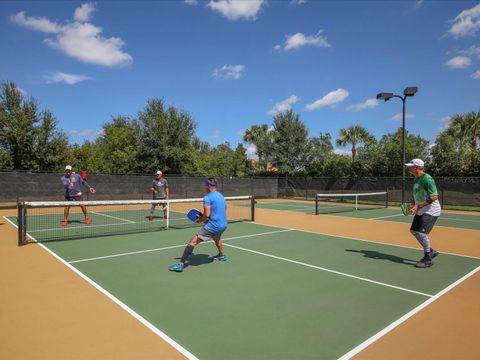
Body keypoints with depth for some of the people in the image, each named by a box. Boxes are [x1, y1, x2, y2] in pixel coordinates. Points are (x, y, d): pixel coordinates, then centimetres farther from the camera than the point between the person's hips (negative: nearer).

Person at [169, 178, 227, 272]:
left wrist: (200, 220, 1)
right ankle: (222, 255, 54)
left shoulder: (207, 197, -10)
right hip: (223, 225, 8)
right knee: (216, 237, 40)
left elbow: (207, 215, -19)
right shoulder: (221, 196, 14)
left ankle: (181, 264, -12)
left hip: (213, 226, -8)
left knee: (192, 242, -7)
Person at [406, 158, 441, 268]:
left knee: (421, 233, -12)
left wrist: (418, 206, -27)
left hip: (430, 210, -10)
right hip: (421, 210, 10)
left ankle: (428, 260, 5)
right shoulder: (416, 179, 8)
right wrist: (413, 204, 4)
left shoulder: (427, 179, -21)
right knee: (414, 231, 12)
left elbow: (434, 197, -25)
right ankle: (431, 251, 29)